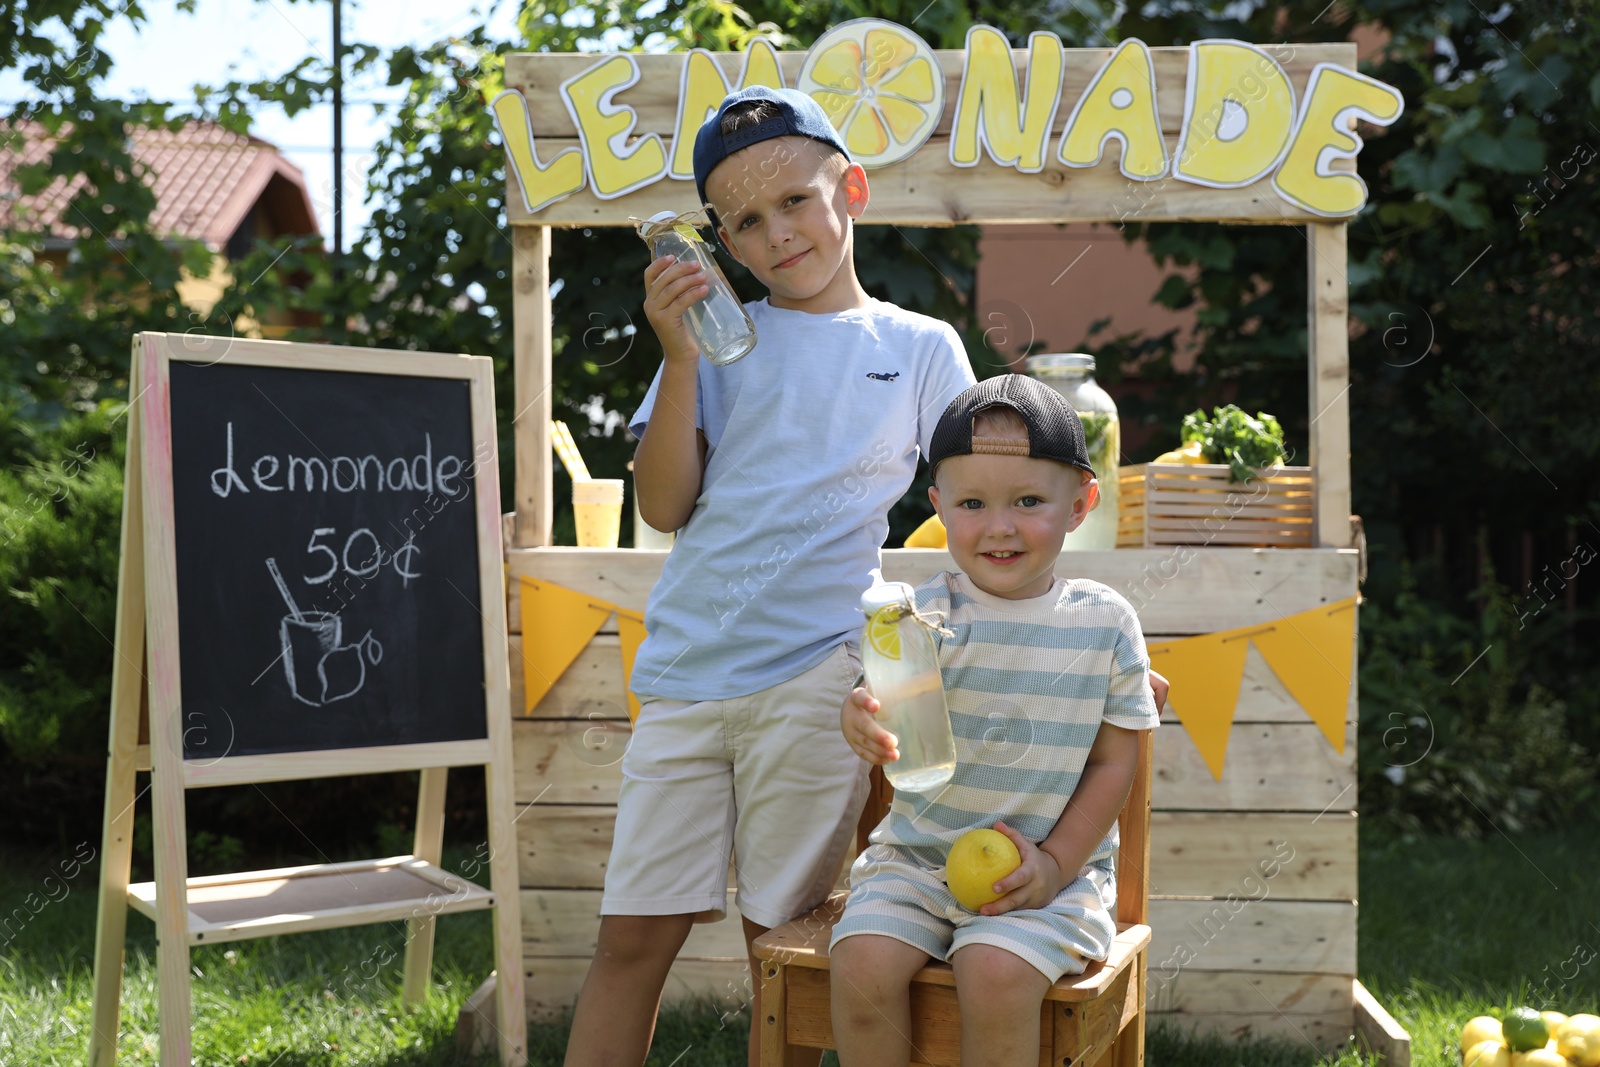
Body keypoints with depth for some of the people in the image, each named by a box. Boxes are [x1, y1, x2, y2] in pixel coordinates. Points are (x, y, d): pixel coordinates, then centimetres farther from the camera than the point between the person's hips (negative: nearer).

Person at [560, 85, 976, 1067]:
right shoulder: (718, 336, 9)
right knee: (633, 935, 4)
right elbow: (665, 505, 2)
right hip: (687, 670, 2)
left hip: (817, 679, -1)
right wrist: (681, 357, -7)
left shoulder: (921, 349, 8)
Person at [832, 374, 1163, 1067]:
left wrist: (1055, 863, -8)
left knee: (996, 972, -26)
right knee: (862, 963, -21)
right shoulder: (928, 614, -4)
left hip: (1053, 863, -1)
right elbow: (896, 725, -16)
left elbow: (1114, 760, 3)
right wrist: (865, 722, -41)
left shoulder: (1105, 622, -1)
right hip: (919, 853, 1)